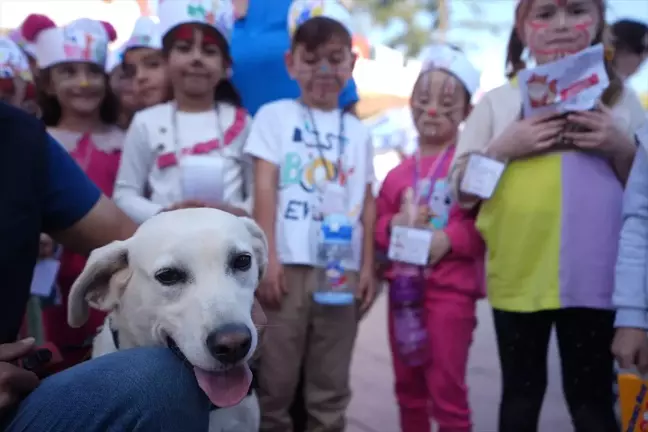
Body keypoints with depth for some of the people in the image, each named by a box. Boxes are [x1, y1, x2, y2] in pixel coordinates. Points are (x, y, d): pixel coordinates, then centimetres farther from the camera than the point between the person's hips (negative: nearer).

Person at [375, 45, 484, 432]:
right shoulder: (399, 173, 11)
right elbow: (378, 226, 13)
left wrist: (449, 239, -22)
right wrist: (396, 224, -8)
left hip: (451, 291, -6)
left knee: (447, 392, 0)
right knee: (409, 389, 17)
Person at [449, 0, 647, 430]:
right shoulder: (498, 101, 6)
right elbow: (462, 190, 4)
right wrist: (503, 149, -11)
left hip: (594, 275, 0)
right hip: (518, 273, 0)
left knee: (592, 395, 6)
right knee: (521, 390, 12)